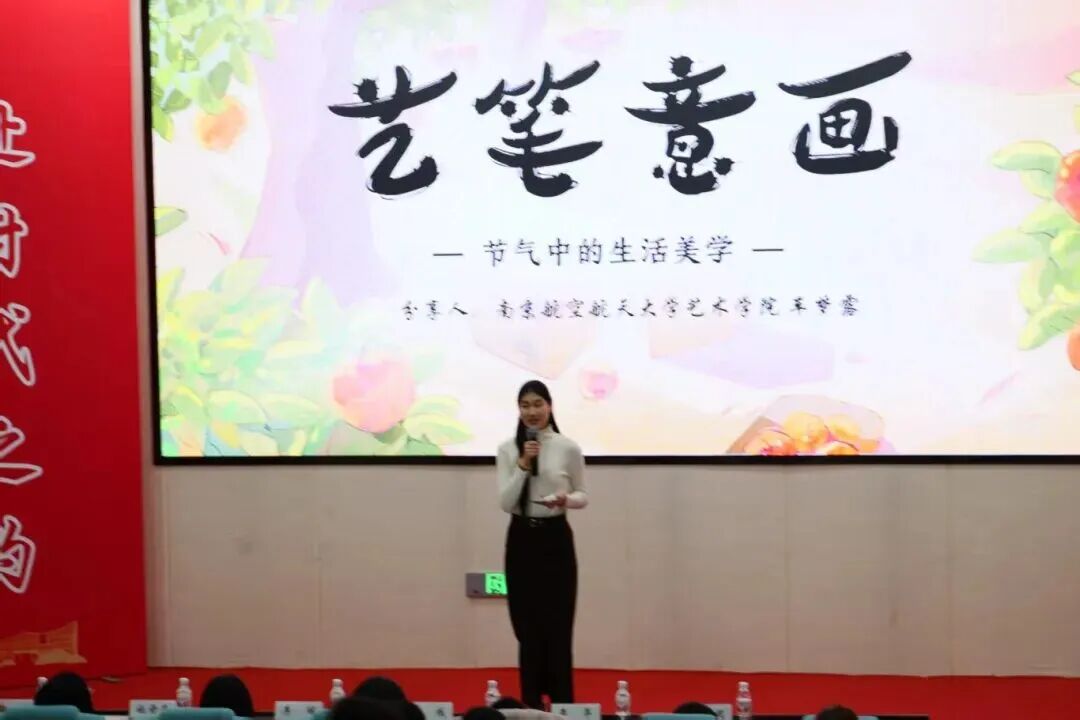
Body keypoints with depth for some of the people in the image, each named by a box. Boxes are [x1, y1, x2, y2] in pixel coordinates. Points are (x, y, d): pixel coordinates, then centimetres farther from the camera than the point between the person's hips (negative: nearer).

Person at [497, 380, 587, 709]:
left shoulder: (568, 448, -2)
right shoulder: (507, 449, 1)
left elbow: (583, 496, 6)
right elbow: (505, 502, -7)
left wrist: (567, 499, -16)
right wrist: (523, 466, -18)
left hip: (555, 539, -1)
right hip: (521, 540, 2)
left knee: (557, 626, -1)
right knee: (527, 626, 5)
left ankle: (562, 704, 8)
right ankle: (531, 704, 16)